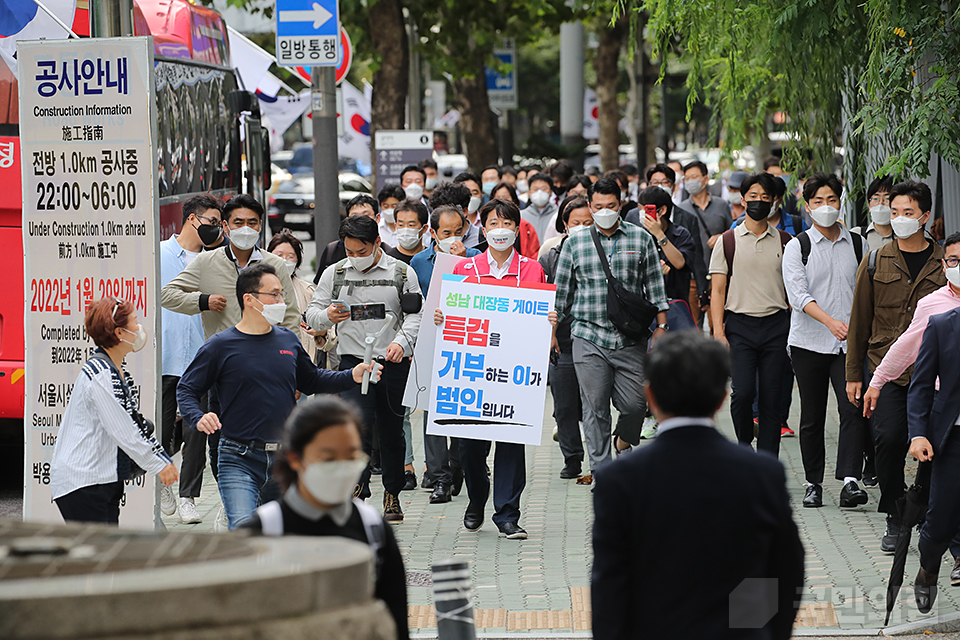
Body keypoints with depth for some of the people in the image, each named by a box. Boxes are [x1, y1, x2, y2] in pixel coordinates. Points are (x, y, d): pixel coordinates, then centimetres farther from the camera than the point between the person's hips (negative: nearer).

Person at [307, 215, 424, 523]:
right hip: (353, 361, 0)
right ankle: (357, 492, -16)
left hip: (393, 363, 0)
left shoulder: (402, 273, 4)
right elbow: (312, 313, 9)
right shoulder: (334, 274, 7)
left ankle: (392, 494, 24)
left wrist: (401, 341, -19)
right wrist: (328, 316, -15)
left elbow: (414, 314, -1)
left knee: (392, 430, 8)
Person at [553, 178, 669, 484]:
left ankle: (624, 442, 32)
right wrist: (553, 331, 9)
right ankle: (600, 469, 7)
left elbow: (655, 287, 8)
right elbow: (561, 292, 11)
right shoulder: (575, 243, 6)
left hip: (632, 337, 0)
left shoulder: (641, 239, 6)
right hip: (589, 337, 0)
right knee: (595, 407, -1)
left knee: (635, 403, 1)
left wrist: (661, 326, 3)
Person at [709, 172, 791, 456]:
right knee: (743, 392, -14)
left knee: (771, 398, 0)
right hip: (740, 324, -1)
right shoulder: (727, 241, 5)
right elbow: (718, 289, 3)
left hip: (776, 325, 2)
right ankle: (744, 444, 12)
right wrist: (718, 330, -8)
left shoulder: (784, 242, 10)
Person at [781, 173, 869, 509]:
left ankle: (850, 479, -20)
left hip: (849, 342, 1)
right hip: (809, 342, -1)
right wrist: (830, 321, -27)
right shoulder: (797, 247, 1)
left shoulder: (857, 244, 10)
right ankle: (813, 483, 14)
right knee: (812, 417, 5)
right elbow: (798, 295, -12)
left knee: (854, 409, -15)